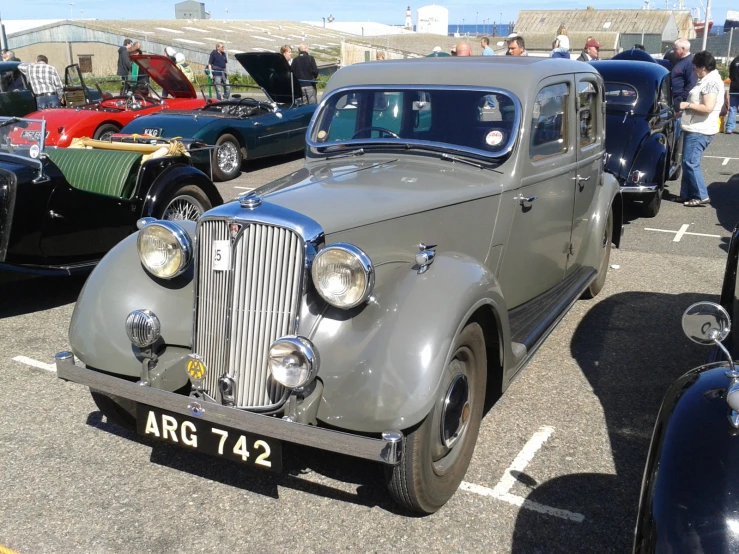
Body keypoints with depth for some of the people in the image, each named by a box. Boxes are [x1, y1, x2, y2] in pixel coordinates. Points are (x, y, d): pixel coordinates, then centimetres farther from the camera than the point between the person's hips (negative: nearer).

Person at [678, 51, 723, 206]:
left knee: (690, 163, -11)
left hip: (700, 131, -11)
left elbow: (707, 108, -24)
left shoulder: (712, 82, -16)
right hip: (694, 129, 11)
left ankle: (701, 196, -6)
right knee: (688, 163, 12)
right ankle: (687, 195, 17)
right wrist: (686, 106, 14)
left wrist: (687, 105, -17)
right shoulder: (706, 80, 16)